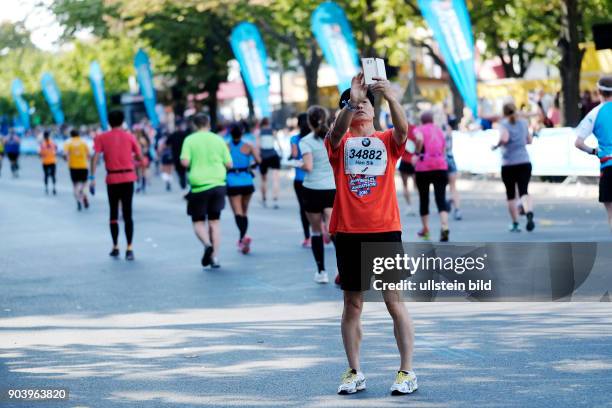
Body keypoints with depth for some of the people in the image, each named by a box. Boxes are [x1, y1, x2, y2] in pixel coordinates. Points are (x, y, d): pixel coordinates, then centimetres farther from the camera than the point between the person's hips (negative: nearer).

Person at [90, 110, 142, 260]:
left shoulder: (101, 138, 0)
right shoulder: (130, 137, 2)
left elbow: (95, 157, -9)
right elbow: (139, 157, 4)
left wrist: (92, 177, -9)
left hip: (112, 179, 0)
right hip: (128, 177, 0)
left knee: (114, 213, 13)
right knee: (127, 213, 0)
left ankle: (115, 248, 15)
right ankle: (129, 249, -8)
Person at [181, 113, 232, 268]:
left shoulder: (190, 140, -3)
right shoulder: (218, 140, 5)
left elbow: (185, 162, -13)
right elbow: (229, 164, 5)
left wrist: (194, 164, 9)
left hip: (199, 187, -2)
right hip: (218, 184, 2)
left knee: (198, 222, 9)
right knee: (214, 221, 10)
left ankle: (207, 244, -19)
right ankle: (215, 257, 5)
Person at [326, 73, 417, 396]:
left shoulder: (388, 141, 6)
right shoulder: (339, 143, 6)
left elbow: (402, 129, -16)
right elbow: (337, 131, -18)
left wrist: (391, 98, -35)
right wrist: (351, 100, -35)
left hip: (385, 231, -1)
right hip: (348, 233, 1)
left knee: (395, 302, 0)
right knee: (352, 305, 7)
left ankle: (407, 372, 5)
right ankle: (354, 373, 16)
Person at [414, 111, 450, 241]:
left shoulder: (419, 129, 2)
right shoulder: (440, 130, 16)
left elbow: (420, 139, -21)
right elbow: (444, 151, 15)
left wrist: (417, 153, -9)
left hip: (423, 167, -2)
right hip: (441, 166, 2)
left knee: (423, 198, 13)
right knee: (441, 198, -4)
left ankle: (425, 229, 22)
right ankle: (444, 227, -24)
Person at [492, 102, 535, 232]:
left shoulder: (504, 124, -5)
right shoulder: (524, 123, 10)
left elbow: (504, 138, -24)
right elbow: (529, 140, 20)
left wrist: (496, 145, -6)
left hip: (508, 164, -3)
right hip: (524, 162, 3)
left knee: (511, 195, 10)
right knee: (524, 191, -6)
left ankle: (515, 223, 13)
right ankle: (529, 213, -35)